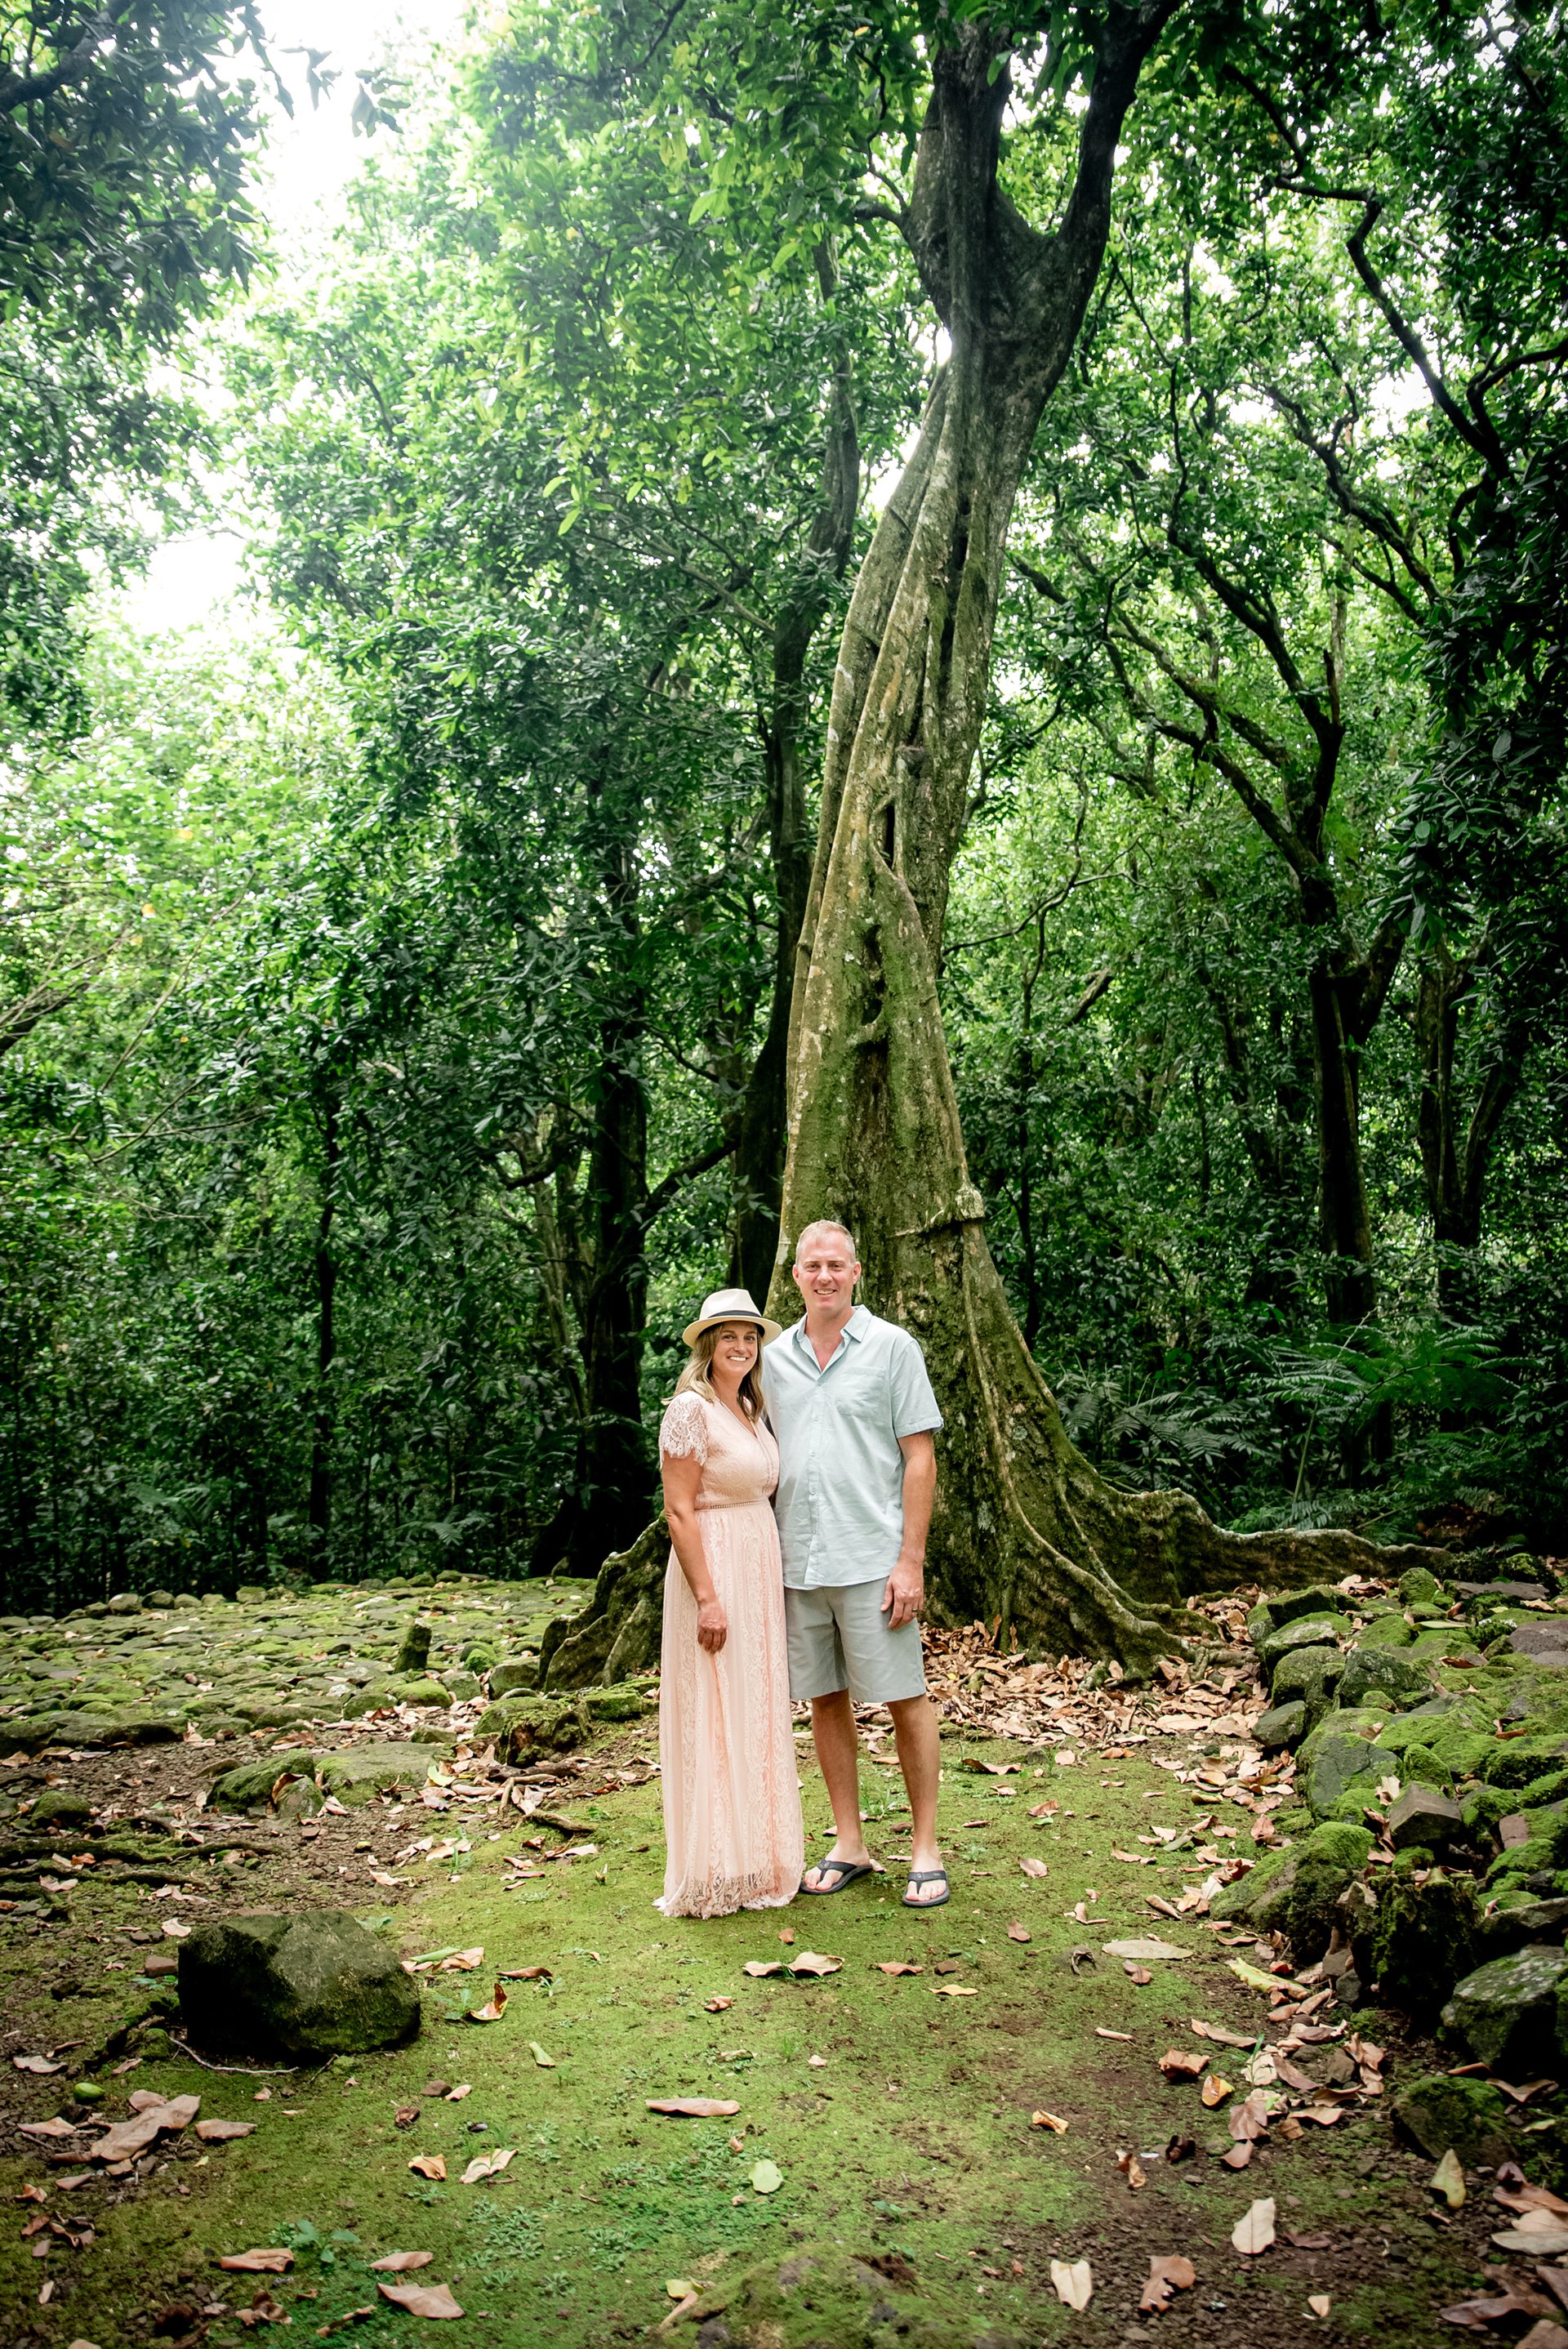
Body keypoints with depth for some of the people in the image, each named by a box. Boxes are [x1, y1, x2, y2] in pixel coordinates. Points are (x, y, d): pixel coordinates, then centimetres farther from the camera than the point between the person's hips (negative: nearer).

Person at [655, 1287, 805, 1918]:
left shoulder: (751, 1409, 12)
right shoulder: (692, 1409, -13)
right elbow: (679, 1510, -17)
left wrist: (770, 1581, 12)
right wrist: (708, 1597, -20)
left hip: (760, 1570, 9)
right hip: (712, 1566, -9)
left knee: (757, 1716, 14)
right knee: (714, 1721, -1)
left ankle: (755, 1859, 26)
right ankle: (714, 1876, 9)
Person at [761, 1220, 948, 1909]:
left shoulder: (892, 1347, -2)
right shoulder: (776, 1358, 11)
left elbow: (920, 1457, -5)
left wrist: (911, 1561, -12)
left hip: (872, 1559, -4)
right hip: (798, 1562, 4)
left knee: (905, 1698, 1)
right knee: (825, 1699, 10)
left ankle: (926, 1848, 13)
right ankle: (849, 1844, 22)